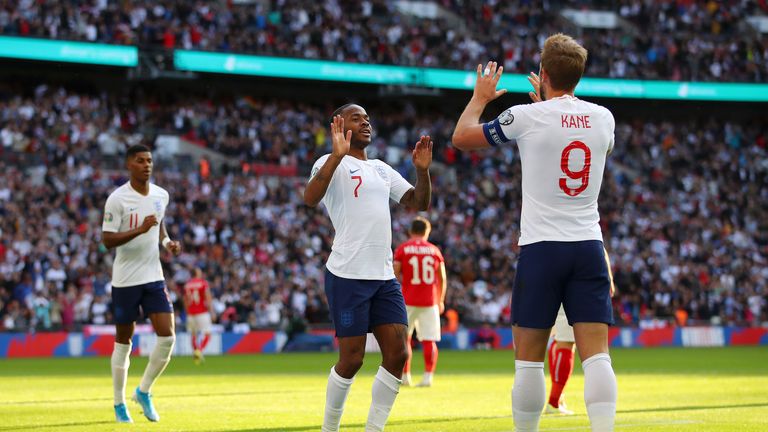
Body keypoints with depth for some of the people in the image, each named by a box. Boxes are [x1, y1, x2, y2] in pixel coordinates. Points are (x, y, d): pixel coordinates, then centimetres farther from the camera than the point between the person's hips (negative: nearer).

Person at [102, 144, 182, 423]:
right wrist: (141, 230, -27)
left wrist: (167, 242, 5)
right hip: (125, 280, -5)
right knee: (123, 342, 4)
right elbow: (107, 240, -17)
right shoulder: (117, 199, -13)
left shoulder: (161, 195, 5)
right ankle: (119, 404, 18)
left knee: (167, 337, -7)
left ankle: (144, 392, 12)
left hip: (154, 277, 5)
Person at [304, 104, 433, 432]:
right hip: (348, 276, -7)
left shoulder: (382, 169, 20)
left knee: (397, 355, -2)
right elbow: (310, 198, -22)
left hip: (385, 276, 7)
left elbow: (419, 203, 18)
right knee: (352, 359, -4)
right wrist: (337, 156, -30)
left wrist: (422, 170, 1)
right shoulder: (332, 164, -2)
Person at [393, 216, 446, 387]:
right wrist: (440, 301, 23)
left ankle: (405, 376, 10)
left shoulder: (402, 249, 1)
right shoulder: (434, 250, 7)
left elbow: (394, 275, -6)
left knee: (403, 339, 11)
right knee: (429, 341, 1)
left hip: (407, 301, -1)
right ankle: (428, 376, -10)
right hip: (430, 302, 1)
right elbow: (442, 279, 11)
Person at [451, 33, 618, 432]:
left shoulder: (526, 116, -6)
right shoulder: (603, 117, 6)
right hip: (589, 247, 3)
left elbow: (461, 137, 9)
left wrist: (480, 97, 27)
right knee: (596, 356, -3)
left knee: (529, 360, 4)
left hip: (540, 247, -3)